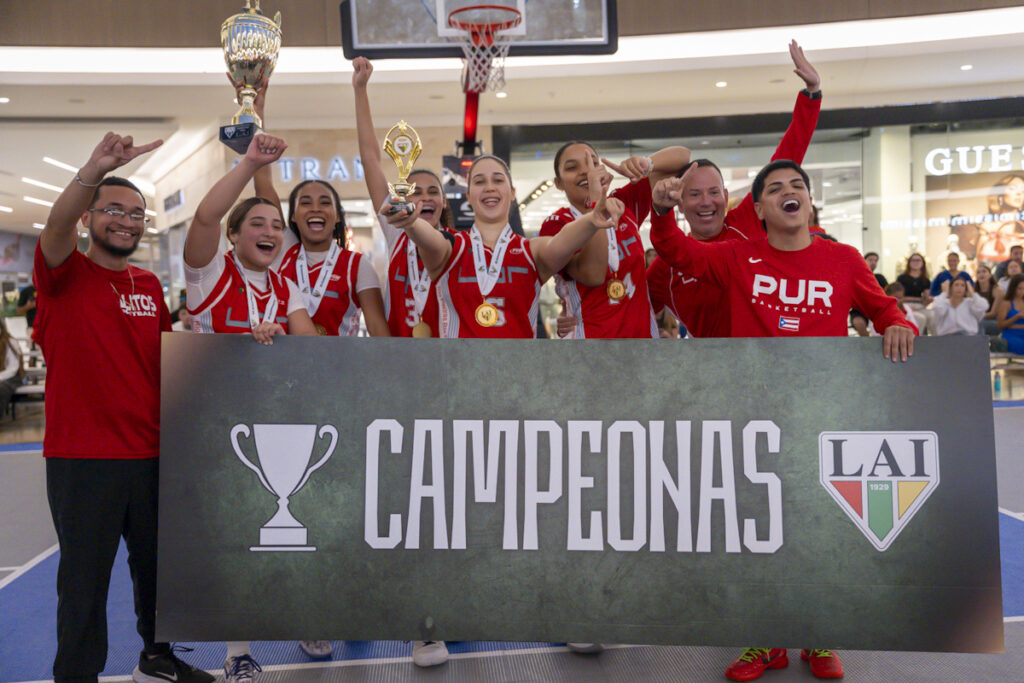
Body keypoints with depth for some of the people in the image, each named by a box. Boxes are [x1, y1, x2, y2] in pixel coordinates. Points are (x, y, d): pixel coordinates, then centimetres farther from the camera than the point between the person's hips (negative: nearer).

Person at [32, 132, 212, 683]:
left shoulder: (150, 286, 12)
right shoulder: (66, 274, -4)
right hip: (81, 457, -5)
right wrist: (95, 169, -43)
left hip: (151, 453, 6)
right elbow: (57, 226, -26)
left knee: (157, 566, 18)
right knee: (84, 580, 4)